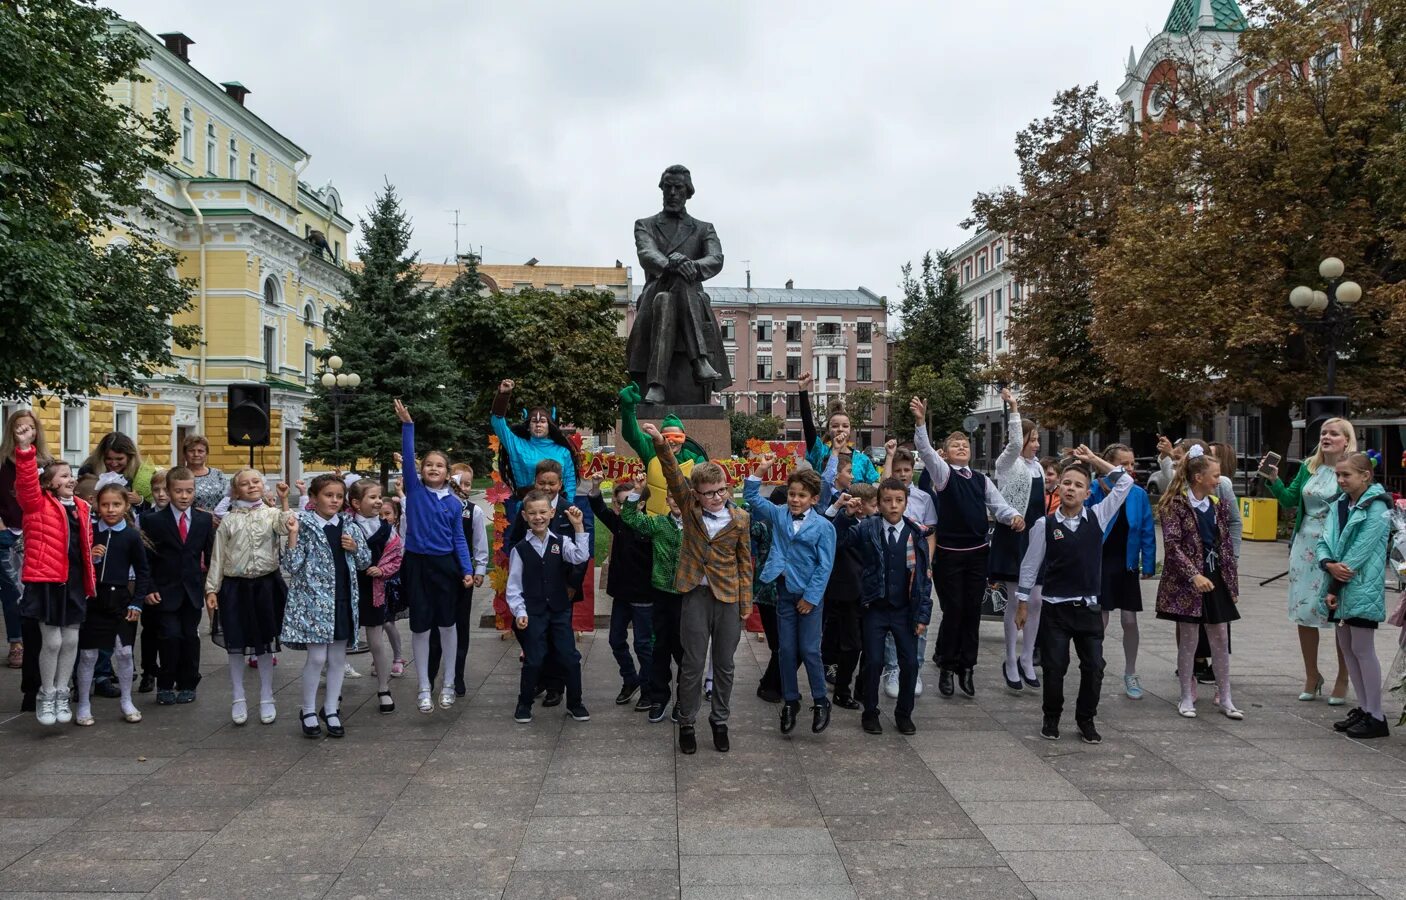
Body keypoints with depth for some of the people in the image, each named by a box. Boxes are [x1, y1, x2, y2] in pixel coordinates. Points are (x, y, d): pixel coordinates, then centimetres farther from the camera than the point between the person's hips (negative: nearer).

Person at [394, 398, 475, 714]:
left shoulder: (454, 503, 1)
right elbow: (408, 456, -13)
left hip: (445, 565, 1)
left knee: (448, 623, 10)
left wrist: (467, 570, -5)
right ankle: (424, 688, 15)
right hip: (416, 564, -1)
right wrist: (407, 424, -24)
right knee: (420, 626, 4)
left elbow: (459, 539, 3)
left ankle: (448, 682, 24)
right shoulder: (414, 489, -2)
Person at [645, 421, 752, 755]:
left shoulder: (740, 519, -1)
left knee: (724, 665, 11)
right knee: (693, 664, 5)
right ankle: (686, 724, 19)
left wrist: (746, 603, 2)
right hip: (696, 595, -1)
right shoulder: (690, 508, -2)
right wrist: (660, 443, -31)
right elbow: (673, 474, -16)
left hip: (729, 598, 1)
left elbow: (744, 563, 4)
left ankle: (720, 721, 26)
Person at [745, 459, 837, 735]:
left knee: (809, 650, -2)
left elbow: (824, 566, -11)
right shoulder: (779, 514, 2)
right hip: (784, 591, 4)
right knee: (786, 649, 9)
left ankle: (821, 701, 15)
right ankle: (790, 701, 22)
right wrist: (760, 470, -5)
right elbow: (752, 497, 8)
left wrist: (811, 597, -13)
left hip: (809, 595, -4)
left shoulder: (823, 526, -11)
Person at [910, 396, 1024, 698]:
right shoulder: (943, 473, -2)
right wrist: (921, 422, -33)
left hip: (977, 552, 4)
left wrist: (1014, 517, -17)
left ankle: (966, 668, 20)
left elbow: (998, 506, 5)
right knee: (953, 611, 0)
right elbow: (925, 451, -18)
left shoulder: (981, 480, 11)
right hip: (949, 553, -4)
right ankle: (946, 668, 15)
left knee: (972, 611, 8)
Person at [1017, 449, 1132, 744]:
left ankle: (1086, 720, 20)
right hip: (1055, 608, -2)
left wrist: (1093, 459, -1)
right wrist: (1022, 604, 3)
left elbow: (1125, 483, -1)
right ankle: (1051, 718, 19)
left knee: (1094, 666, 3)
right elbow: (1030, 565, 2)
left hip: (1089, 607, 2)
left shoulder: (1097, 517, 1)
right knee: (1054, 667, 1)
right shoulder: (1045, 524, -5)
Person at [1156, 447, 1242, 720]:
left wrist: (1233, 584, 9)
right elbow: (1172, 545, -15)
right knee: (1188, 639, 2)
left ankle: (1225, 698, 15)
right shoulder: (1176, 504, -9)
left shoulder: (1217, 505, 9)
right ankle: (1187, 697, 14)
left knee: (1220, 639, 7)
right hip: (1186, 582, -5)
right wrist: (1194, 575, -24)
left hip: (1215, 579, 5)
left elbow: (1226, 546, 11)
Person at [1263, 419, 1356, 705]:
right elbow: (1289, 500, 10)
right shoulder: (1308, 467, 8)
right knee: (1304, 611, 10)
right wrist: (1274, 479, -4)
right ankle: (1312, 676, 25)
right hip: (1306, 547, 5)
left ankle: (1342, 680, 17)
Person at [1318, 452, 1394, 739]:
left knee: (1362, 649, -4)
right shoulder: (1339, 506, 12)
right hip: (1340, 588, 8)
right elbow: (1324, 542, 7)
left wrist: (1335, 585, -15)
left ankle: (1376, 717, 5)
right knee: (1347, 648, 12)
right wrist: (1329, 564, -15)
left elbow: (1362, 549, -16)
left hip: (1363, 588, -8)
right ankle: (1363, 708, 23)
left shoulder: (1376, 508, -10)